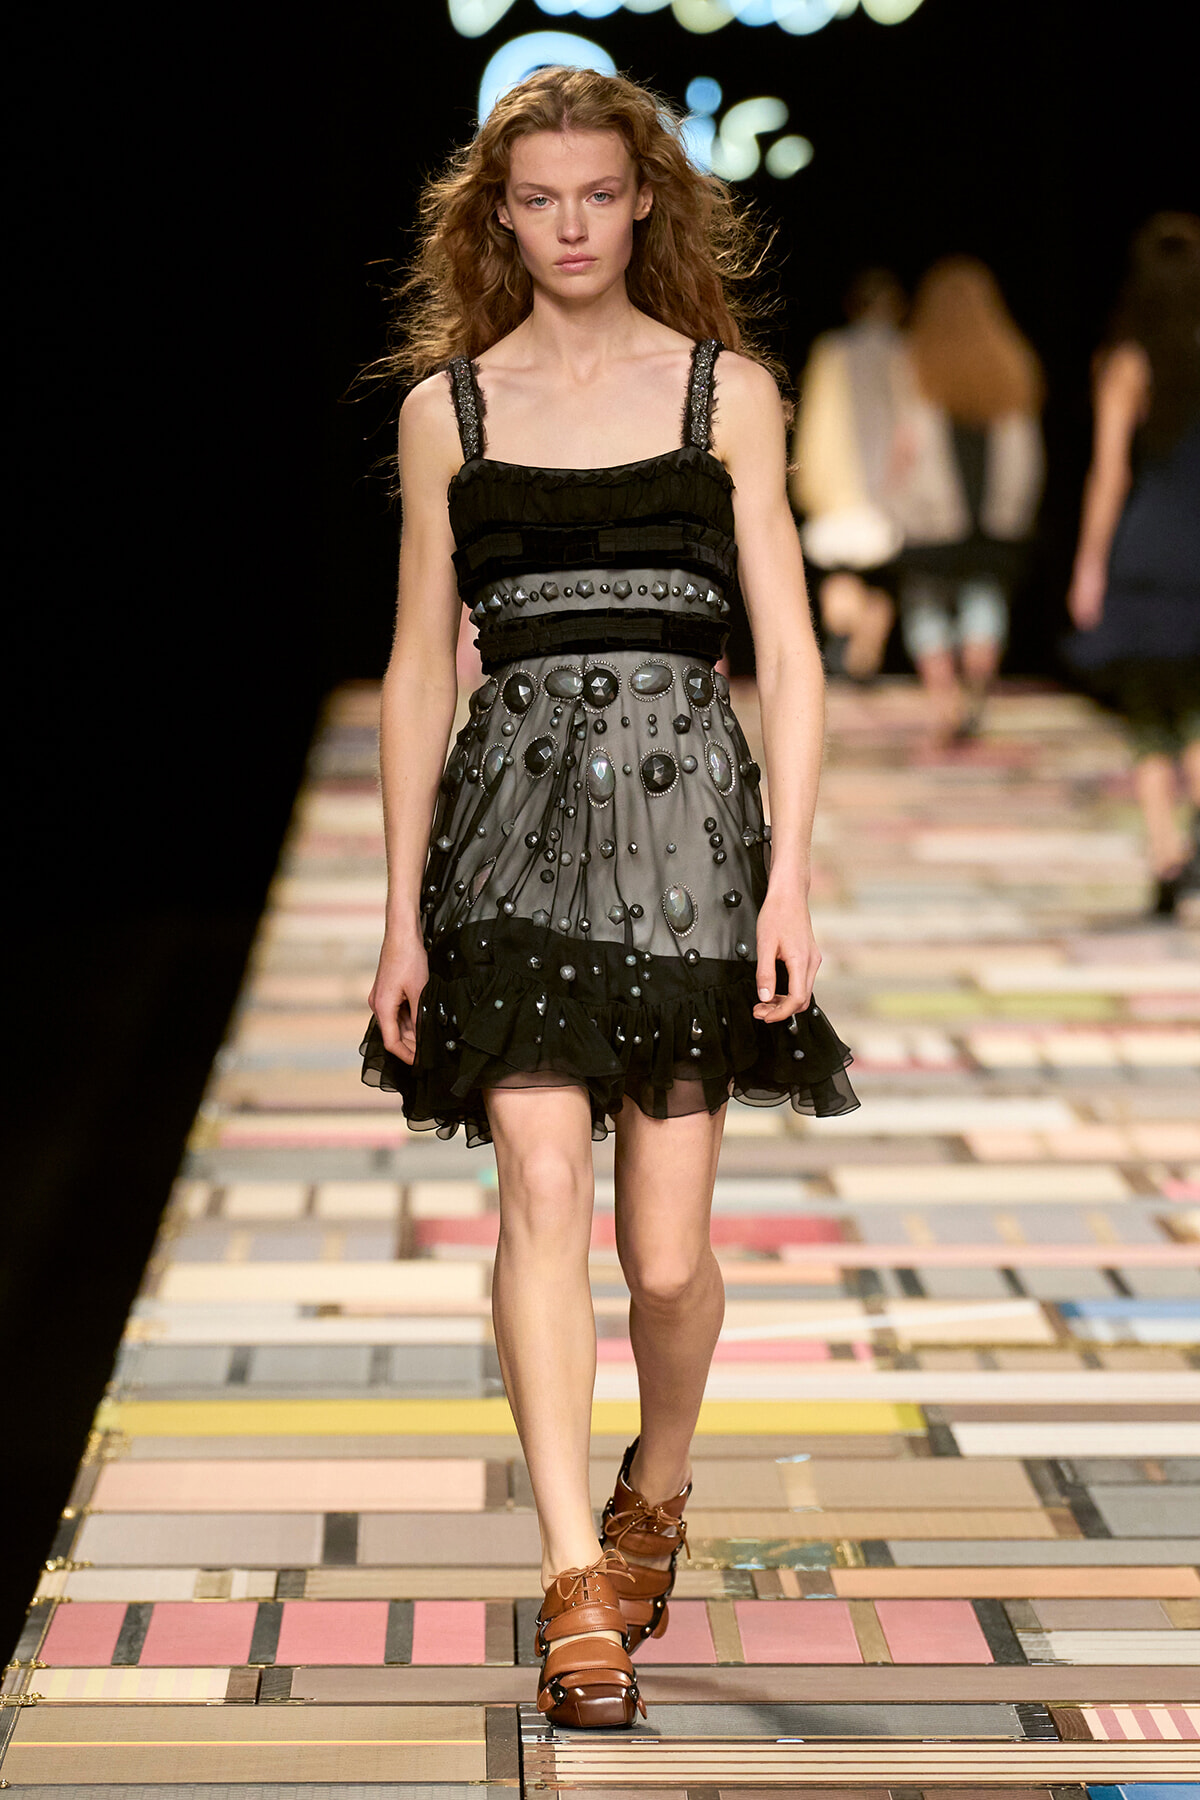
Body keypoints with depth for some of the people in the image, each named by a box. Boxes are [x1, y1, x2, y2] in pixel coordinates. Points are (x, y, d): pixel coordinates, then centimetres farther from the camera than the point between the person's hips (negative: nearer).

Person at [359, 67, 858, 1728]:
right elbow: (419, 670, 11)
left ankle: (657, 1491, 31)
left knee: (667, 1245, 2)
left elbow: (788, 653, 3)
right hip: (518, 817, 1)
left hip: (686, 811, 0)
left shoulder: (728, 392, 6)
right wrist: (404, 912, 7)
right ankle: (580, 1585, -11)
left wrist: (791, 876, -6)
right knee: (542, 1190, -13)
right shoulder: (447, 408, 9)